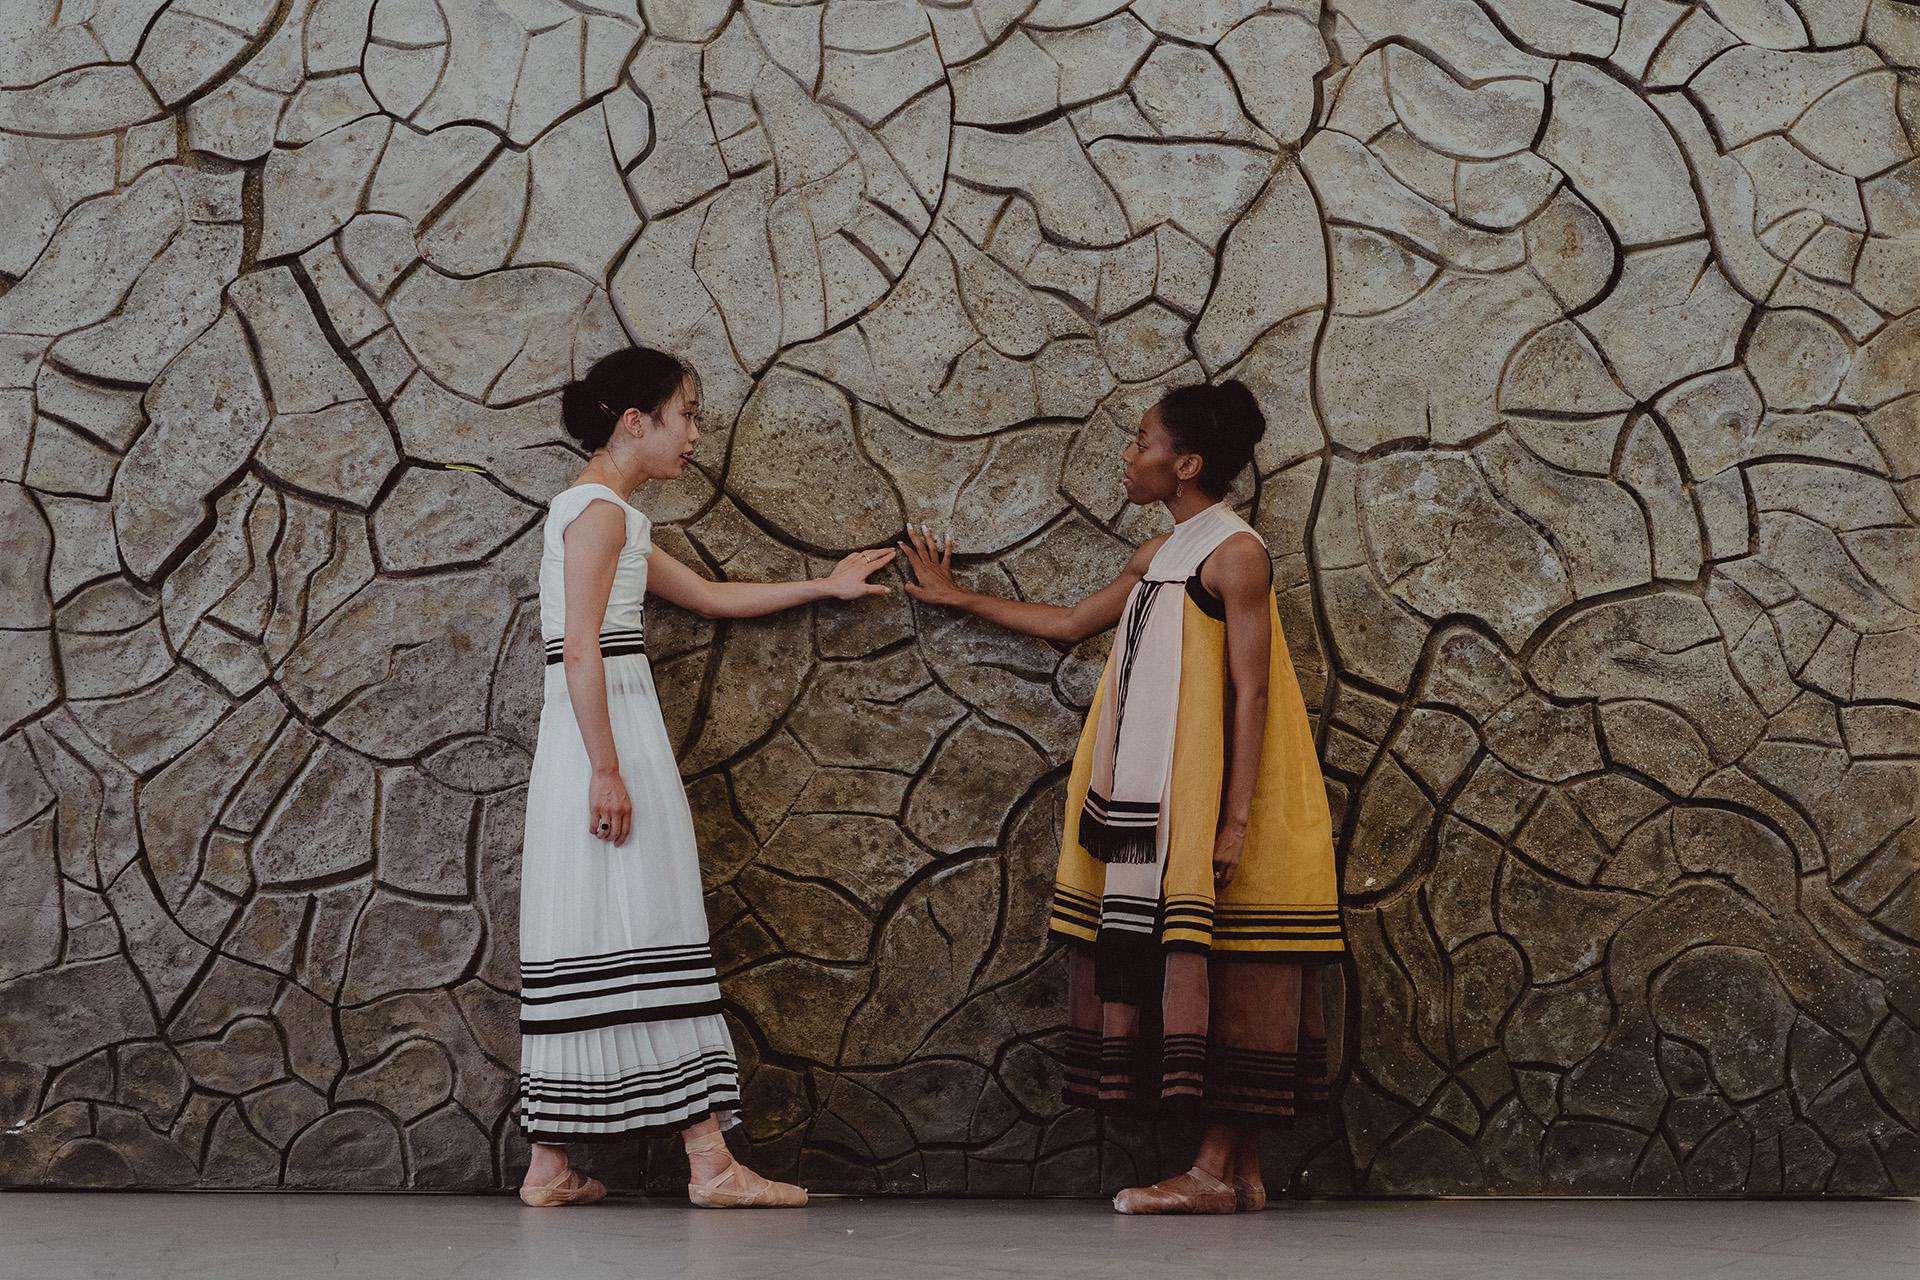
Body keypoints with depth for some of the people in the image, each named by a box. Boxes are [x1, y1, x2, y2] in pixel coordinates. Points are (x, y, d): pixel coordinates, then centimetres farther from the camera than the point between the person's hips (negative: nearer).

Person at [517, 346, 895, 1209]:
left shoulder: (609, 516, 23)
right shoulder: (599, 509, -7)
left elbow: (714, 597, 31)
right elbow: (581, 650, -16)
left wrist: (825, 585, 37)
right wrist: (608, 769, -21)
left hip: (599, 734, 10)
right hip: (609, 734, -10)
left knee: (592, 947, 7)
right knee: (647, 934, -9)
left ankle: (550, 1168, 6)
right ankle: (709, 1160, -9)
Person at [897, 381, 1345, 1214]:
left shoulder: (1235, 554, -9)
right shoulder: (1160, 556, 18)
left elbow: (1251, 692, -13)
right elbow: (1069, 623, 29)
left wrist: (1236, 819, -19)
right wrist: (958, 599, 35)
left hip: (1210, 800, -8)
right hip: (1154, 804, 8)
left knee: (1214, 968, -8)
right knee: (1174, 959, 4)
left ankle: (1217, 1171, -7)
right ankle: (1238, 1170, 6)